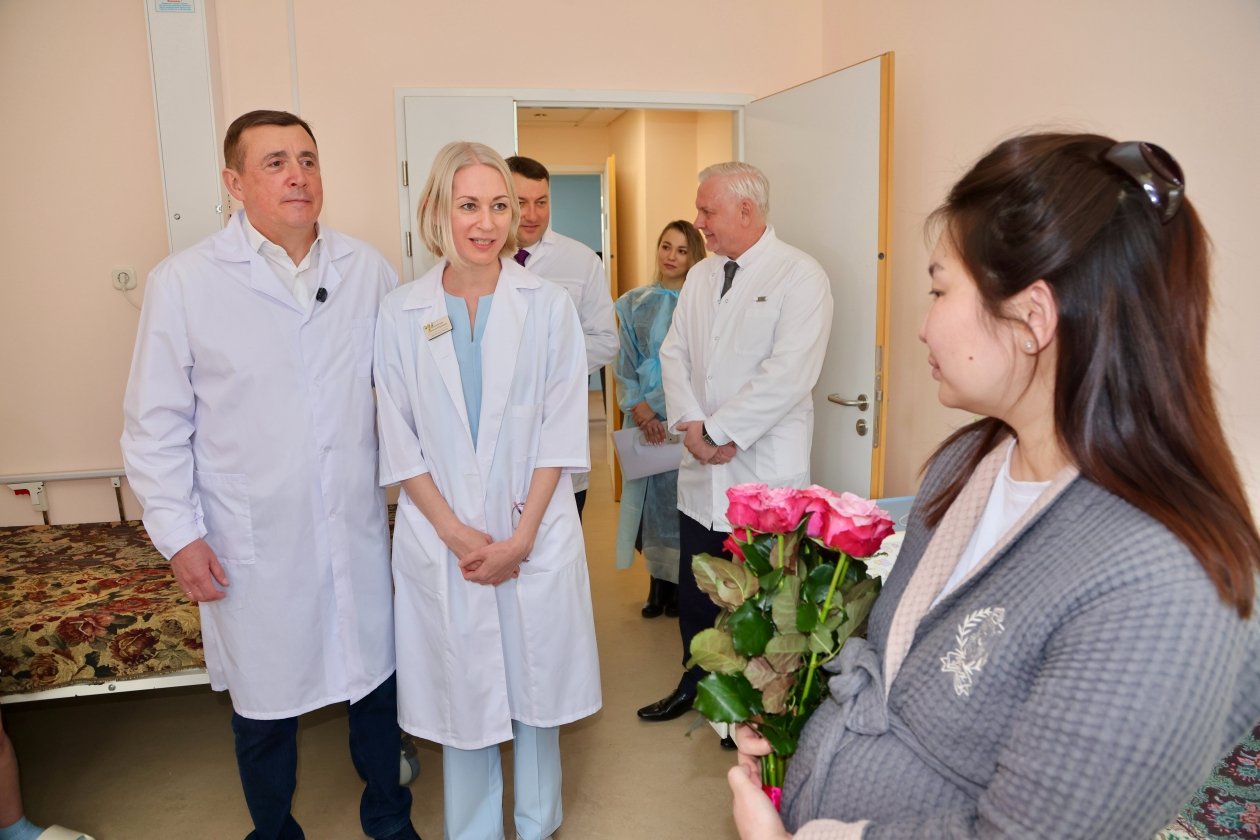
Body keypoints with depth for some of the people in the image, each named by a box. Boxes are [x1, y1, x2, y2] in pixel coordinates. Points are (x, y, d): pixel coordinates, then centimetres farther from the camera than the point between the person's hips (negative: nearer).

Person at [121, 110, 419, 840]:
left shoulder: (368, 270, -1)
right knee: (266, 703, 16)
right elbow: (157, 423, -3)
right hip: (253, 544, -2)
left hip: (357, 528, 2)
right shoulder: (184, 281, -7)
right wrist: (178, 534, -5)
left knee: (375, 679, 17)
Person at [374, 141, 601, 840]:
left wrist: (521, 536, -9)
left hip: (537, 532, 0)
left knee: (536, 686, 13)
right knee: (462, 695, 12)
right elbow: (399, 441, 0)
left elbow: (561, 430, -3)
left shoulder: (548, 306, -2)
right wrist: (457, 533, -9)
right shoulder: (400, 315, 0)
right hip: (440, 538, 0)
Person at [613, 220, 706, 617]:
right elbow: (625, 363, 5)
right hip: (644, 417, 2)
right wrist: (640, 409, -9)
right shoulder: (634, 303, 8)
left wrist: (662, 407, -12)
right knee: (650, 496, 6)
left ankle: (679, 581, 16)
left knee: (681, 495, 1)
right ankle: (657, 580, 19)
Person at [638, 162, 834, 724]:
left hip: (765, 472, -6)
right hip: (702, 469, 6)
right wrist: (691, 424, -8)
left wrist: (717, 429, -17)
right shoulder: (701, 276, 12)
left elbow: (788, 376, -19)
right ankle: (695, 684, 37)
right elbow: (674, 353, 9)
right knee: (695, 590, 16)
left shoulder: (800, 277, -10)